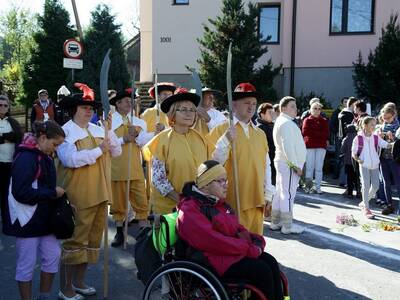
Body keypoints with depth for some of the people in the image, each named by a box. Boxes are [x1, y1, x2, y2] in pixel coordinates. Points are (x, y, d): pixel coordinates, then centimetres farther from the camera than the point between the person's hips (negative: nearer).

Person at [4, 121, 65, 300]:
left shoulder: (45, 156, 9)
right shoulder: (26, 158, -20)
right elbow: (21, 192, -26)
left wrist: (56, 193, 2)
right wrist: (53, 193, -19)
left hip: (43, 217, 9)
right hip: (27, 220, -9)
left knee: (53, 254, 13)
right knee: (27, 265, 4)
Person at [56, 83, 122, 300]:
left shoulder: (99, 130, 12)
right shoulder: (66, 132, -8)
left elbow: (117, 151, 8)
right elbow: (70, 159, -24)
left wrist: (109, 130, -6)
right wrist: (98, 150, -19)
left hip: (100, 194, 7)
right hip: (78, 197, -7)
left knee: (92, 239, 15)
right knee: (74, 241, 0)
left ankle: (79, 281, 31)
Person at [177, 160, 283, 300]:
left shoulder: (219, 203, 17)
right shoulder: (189, 210, -14)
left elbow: (238, 228, 18)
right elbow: (213, 241, -23)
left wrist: (256, 241, -3)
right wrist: (249, 249, -20)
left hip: (235, 250, 9)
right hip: (214, 259, -9)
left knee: (271, 262, -8)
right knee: (262, 271, -19)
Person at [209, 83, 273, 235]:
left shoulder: (260, 133, 13)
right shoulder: (221, 130, -4)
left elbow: (266, 165, 16)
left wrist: (268, 195, 12)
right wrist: (225, 141, -22)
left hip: (257, 201, 6)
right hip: (232, 201, -5)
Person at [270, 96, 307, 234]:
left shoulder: (280, 122, 18)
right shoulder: (286, 123, -15)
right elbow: (288, 146, -22)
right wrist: (296, 165, -20)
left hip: (282, 162, 11)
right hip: (289, 164, -11)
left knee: (280, 193, 14)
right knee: (288, 194, -6)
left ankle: (275, 222, 21)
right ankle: (287, 226, 0)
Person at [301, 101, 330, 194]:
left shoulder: (324, 121, 13)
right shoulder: (307, 120, 7)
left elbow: (326, 134, 0)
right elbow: (305, 132, -8)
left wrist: (312, 133, -8)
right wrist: (320, 134, -7)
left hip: (321, 146, 2)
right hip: (309, 146, -2)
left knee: (319, 168, 1)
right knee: (309, 167, -1)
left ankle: (318, 187, 5)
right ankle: (308, 186, 4)